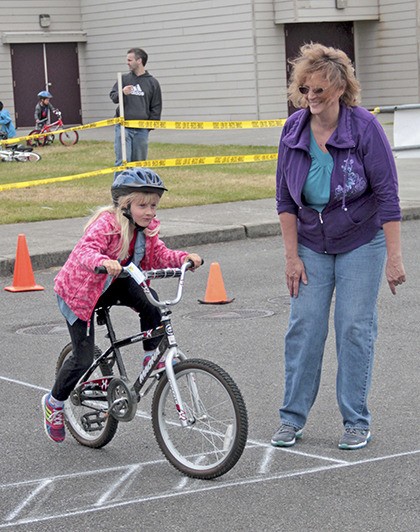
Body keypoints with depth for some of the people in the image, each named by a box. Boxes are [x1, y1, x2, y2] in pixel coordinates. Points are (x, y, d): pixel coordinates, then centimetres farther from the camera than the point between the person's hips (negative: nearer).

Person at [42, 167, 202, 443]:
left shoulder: (148, 228, -6)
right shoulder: (106, 223, -29)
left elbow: (159, 254, -5)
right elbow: (85, 250, -43)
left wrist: (183, 258, -24)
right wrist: (103, 262, -65)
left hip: (115, 285, 6)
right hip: (80, 289, -6)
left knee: (151, 303, -26)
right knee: (84, 359, -6)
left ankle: (151, 358, -5)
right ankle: (54, 403, 18)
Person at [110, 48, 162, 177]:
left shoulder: (152, 82, 7)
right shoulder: (124, 79, 9)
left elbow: (156, 108, 9)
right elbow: (113, 96, 3)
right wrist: (122, 93, -19)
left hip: (142, 130, 0)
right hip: (123, 127, 0)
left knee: (139, 162, 7)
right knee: (122, 161, -7)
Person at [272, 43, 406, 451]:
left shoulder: (364, 127, -16)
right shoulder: (293, 130, -6)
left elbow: (387, 195, -13)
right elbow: (285, 198, 2)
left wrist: (394, 257, -15)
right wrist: (292, 256, -2)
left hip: (360, 244, -3)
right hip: (312, 246, 3)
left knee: (355, 328, -1)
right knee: (303, 327, 2)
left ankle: (356, 421, 10)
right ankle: (292, 417, 12)